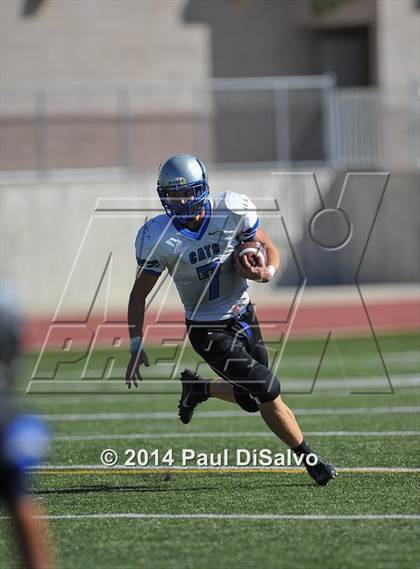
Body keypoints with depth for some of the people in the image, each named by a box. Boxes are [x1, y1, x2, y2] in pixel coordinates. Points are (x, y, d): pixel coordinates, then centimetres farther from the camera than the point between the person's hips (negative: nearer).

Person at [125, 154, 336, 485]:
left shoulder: (232, 211, -15)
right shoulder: (157, 238, -19)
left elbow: (269, 248, -1)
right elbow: (139, 295, -8)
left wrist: (267, 271, -24)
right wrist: (137, 348, -14)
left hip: (243, 315, 4)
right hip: (208, 330, -4)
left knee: (250, 398, 10)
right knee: (267, 392, -10)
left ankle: (197, 389, 39)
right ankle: (308, 458, 8)